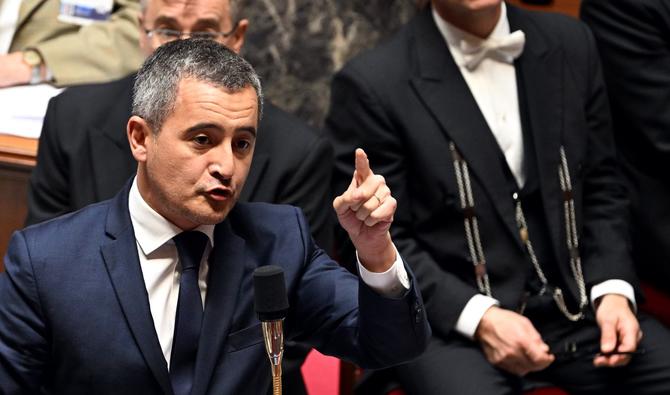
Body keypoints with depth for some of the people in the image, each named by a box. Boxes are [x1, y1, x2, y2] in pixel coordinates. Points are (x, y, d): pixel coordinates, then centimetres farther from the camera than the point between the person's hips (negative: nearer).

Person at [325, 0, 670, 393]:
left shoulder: (570, 44, 5)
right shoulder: (373, 84, -10)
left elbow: (600, 186, 11)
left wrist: (612, 289, -4)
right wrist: (479, 317, -19)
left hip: (575, 304, 5)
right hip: (447, 318, -5)